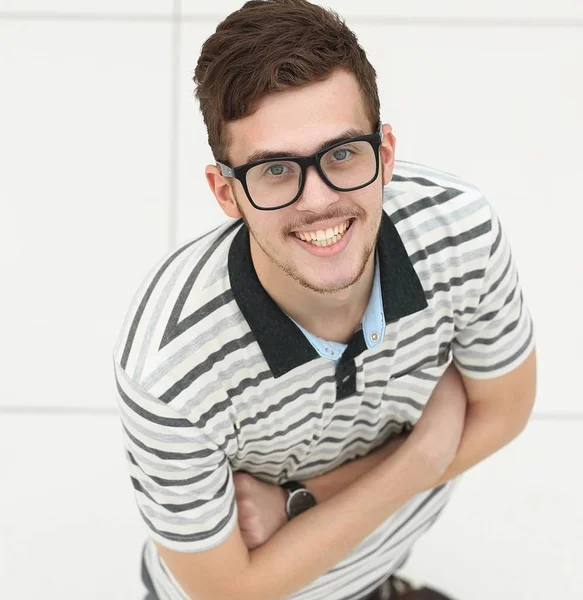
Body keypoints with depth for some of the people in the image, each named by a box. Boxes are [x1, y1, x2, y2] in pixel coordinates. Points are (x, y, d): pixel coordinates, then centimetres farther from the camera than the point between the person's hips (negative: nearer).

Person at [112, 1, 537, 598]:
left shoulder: (461, 226, -33)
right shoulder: (166, 370, -43)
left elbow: (502, 410, -14)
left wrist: (299, 502, -23)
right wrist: (427, 454, -28)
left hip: (397, 536, 2)